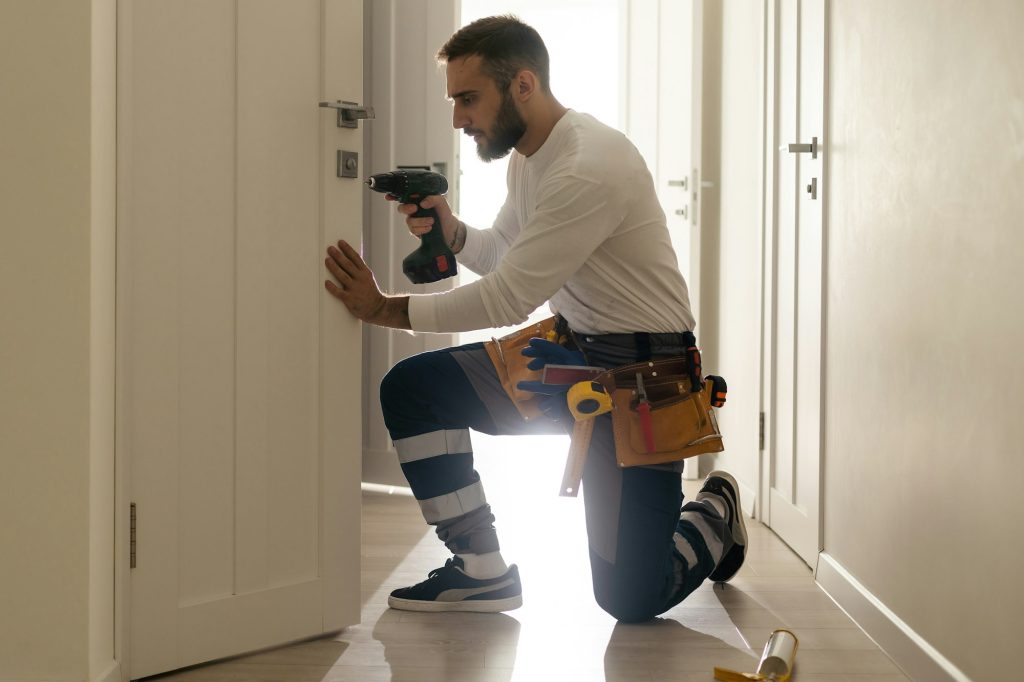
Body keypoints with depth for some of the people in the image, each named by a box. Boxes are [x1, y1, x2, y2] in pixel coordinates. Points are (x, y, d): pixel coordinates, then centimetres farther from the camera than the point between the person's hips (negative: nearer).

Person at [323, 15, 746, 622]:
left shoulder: (590, 168, -26)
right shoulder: (528, 156, 4)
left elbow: (508, 298, -25)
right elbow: (503, 253, 19)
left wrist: (384, 308, -19)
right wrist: (451, 231, -4)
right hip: (571, 350, 9)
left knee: (631, 598, -7)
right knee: (411, 389, -6)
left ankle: (714, 510, 26)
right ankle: (482, 572, 4)